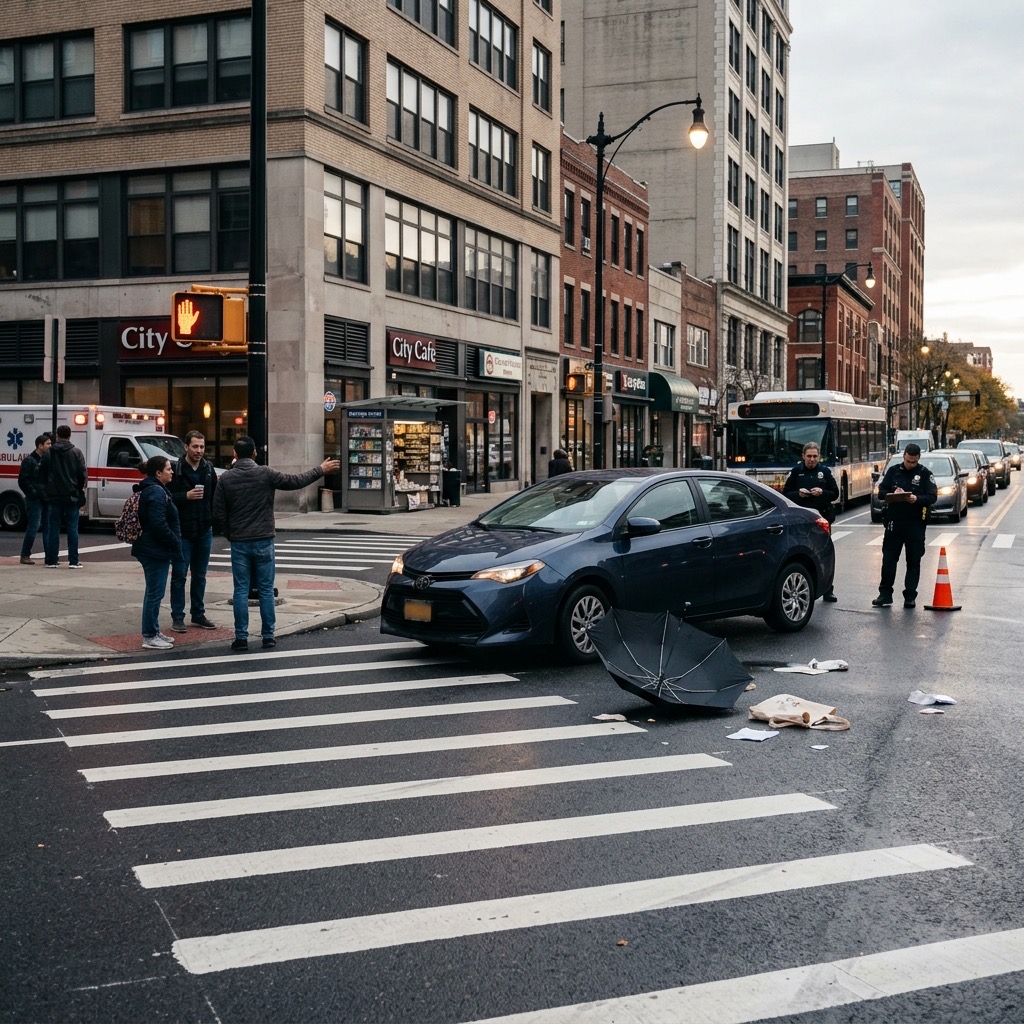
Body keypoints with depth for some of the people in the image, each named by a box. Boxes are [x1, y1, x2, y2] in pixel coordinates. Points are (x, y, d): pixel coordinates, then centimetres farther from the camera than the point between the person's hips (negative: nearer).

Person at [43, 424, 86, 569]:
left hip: (53, 495, 1)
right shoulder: (76, 452, -3)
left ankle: (51, 560, 5)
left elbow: (44, 473, 4)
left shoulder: (50, 452, 1)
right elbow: (82, 474, -4)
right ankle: (73, 561, -1)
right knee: (72, 528, 2)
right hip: (71, 495, -1)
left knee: (53, 528, 6)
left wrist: (47, 491, 14)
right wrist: (80, 490, 9)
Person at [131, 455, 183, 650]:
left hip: (153, 549, 11)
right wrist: (175, 544, -16)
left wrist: (174, 544, 18)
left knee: (154, 592, 17)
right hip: (156, 551, -11)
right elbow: (159, 524, -25)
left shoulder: (154, 489, 17)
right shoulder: (156, 492, -18)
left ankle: (154, 632, 25)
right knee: (155, 593, -6)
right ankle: (149, 636, -1)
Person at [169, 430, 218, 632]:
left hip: (204, 531, 5)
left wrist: (214, 520, 6)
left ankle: (198, 614, 22)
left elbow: (215, 497, 13)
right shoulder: (176, 470, -8)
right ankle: (177, 617, 7)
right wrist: (186, 496, -22)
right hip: (182, 531, -5)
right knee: (179, 575, 1)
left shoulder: (208, 469, 8)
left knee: (200, 576, 13)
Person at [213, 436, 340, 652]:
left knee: (241, 590, 4)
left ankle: (241, 638, 4)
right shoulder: (266, 474, -7)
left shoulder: (225, 479, -2)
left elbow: (219, 514, -1)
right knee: (266, 589, 7)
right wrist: (321, 470, 13)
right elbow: (296, 480, 0)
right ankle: (268, 636, 10)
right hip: (263, 541, -1)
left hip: (239, 543, 1)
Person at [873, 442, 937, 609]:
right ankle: (885, 594, 10)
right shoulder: (893, 471, 7)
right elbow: (881, 492, 7)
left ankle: (910, 596, 11)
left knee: (913, 561, 4)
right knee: (888, 559, 2)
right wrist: (892, 494, -15)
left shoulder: (925, 473, 2)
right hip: (893, 521, 1)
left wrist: (917, 499, -23)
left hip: (915, 523, -1)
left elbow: (932, 496, -4)